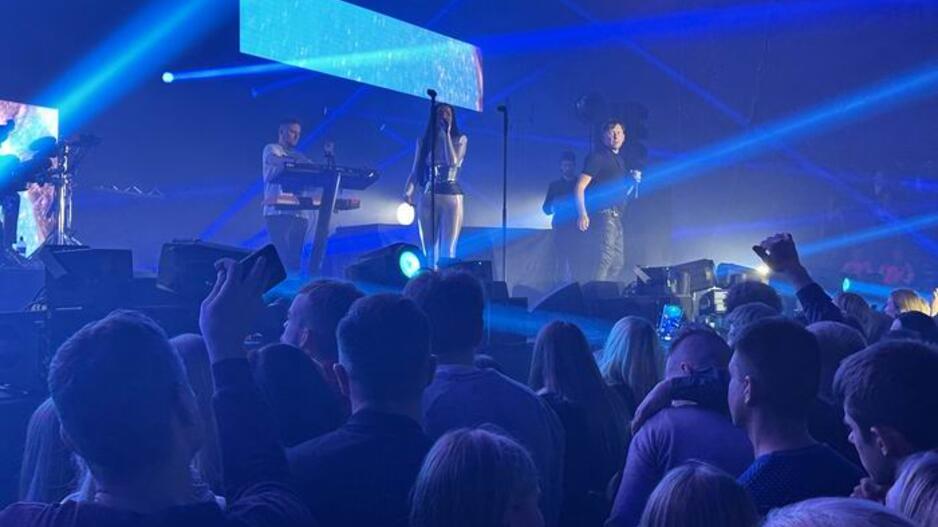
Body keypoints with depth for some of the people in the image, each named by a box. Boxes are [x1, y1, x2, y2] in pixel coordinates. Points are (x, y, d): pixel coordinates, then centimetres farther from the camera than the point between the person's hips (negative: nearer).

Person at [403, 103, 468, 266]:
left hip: (452, 196, -2)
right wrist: (408, 193, -12)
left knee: (447, 252, -6)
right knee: (429, 253, 4)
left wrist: (446, 133, -10)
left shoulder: (460, 139, 4)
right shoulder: (423, 140, 9)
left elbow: (453, 161, -14)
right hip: (427, 197, 2)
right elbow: (415, 172, 6)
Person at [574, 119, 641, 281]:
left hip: (616, 217, 9)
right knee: (606, 258, -20)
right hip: (603, 214, -9)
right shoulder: (597, 157, -4)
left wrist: (633, 181, 8)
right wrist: (582, 214, -22)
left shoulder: (621, 160, 21)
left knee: (618, 263, 10)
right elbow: (580, 187, -11)